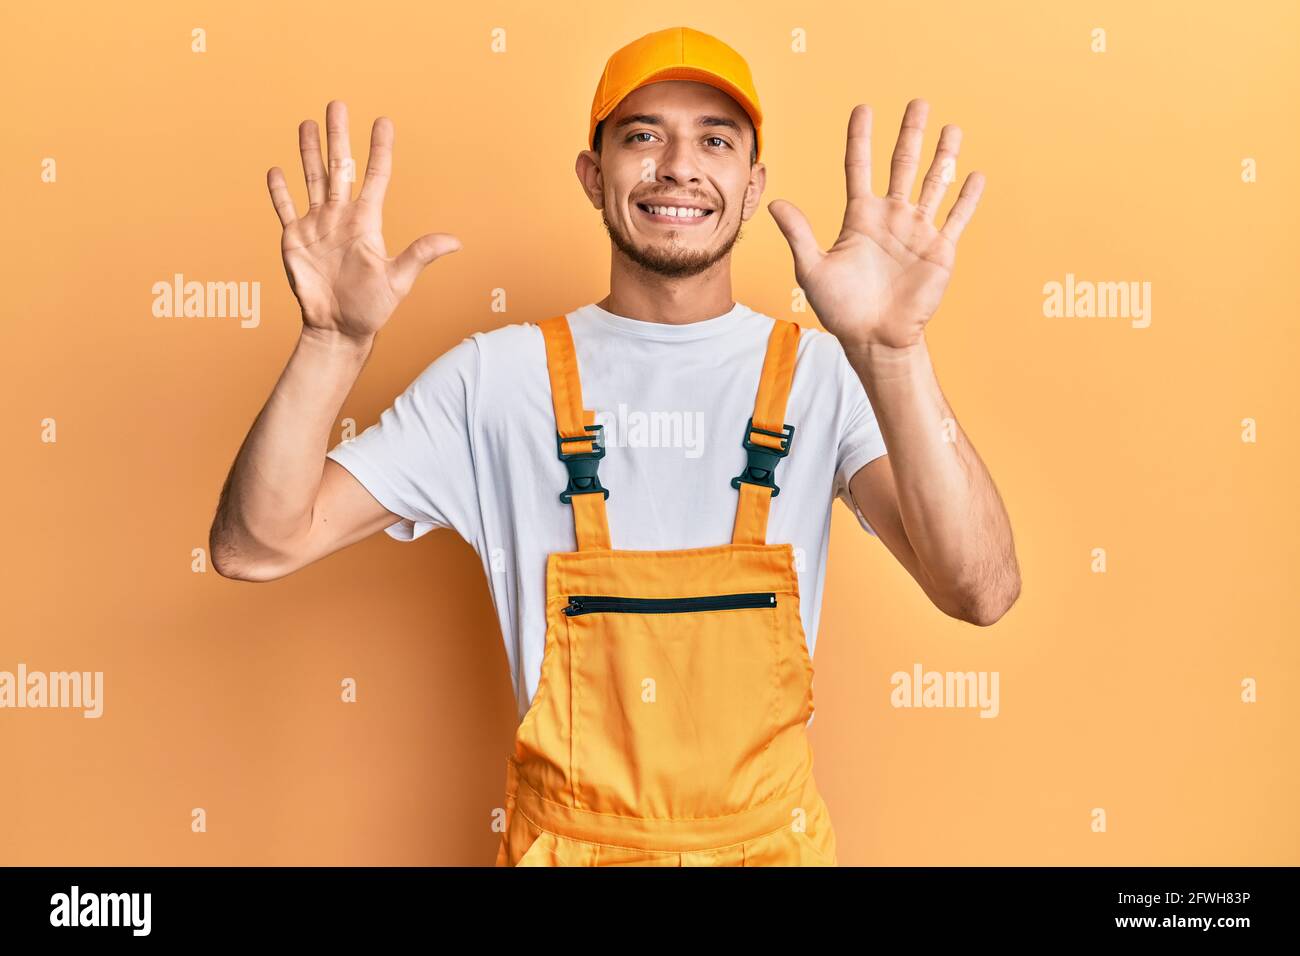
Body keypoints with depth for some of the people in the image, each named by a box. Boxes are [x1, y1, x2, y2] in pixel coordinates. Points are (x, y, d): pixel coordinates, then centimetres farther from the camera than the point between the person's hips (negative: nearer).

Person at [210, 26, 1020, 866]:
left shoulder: (823, 375, -9)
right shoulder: (495, 378, -8)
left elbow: (981, 592, -23)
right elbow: (257, 548, -12)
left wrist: (893, 352, -36)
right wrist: (335, 343, -27)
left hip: (770, 836, 1)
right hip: (564, 836, 0)